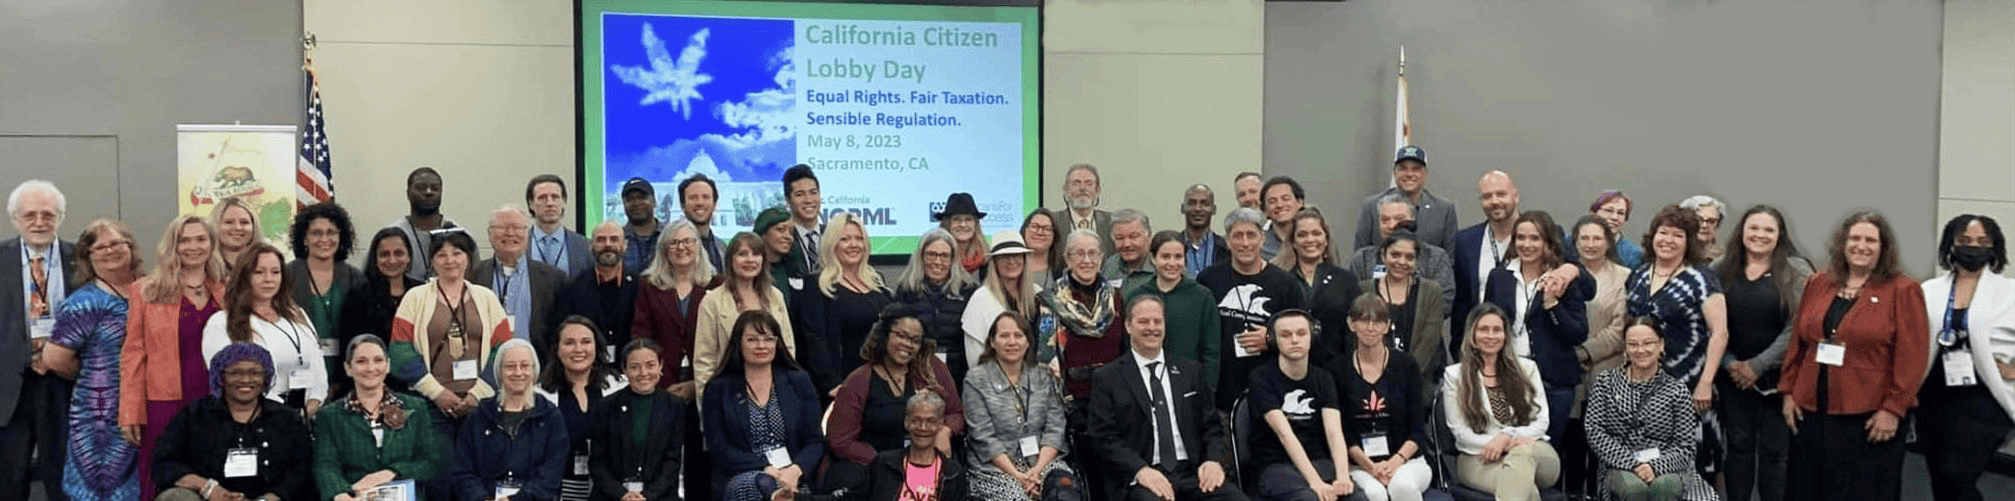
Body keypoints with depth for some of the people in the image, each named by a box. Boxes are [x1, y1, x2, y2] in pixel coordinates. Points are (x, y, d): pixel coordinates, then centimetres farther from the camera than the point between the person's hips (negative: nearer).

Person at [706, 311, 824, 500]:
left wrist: (795, 470, -13)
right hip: (740, 477, 0)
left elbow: (815, 441, 10)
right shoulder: (718, 390, 11)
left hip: (794, 479, 1)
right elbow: (719, 448, 1)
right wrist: (766, 469, -13)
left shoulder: (799, 382, 15)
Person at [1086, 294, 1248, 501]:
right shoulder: (1107, 378, 8)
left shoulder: (1190, 372, 20)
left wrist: (1214, 460, -4)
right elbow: (1103, 438, -1)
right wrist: (1140, 469, -16)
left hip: (1191, 474, 4)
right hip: (1140, 479, -3)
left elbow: (1212, 425, 18)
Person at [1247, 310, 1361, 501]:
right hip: (1276, 466, -4)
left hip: (1319, 461, 4)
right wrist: (1315, 481, -27)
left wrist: (1343, 475, -23)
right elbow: (1285, 434, -15)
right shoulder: (1261, 378, -3)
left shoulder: (1323, 378, 11)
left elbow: (1334, 431, -4)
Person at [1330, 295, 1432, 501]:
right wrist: (1370, 466, -14)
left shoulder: (1406, 366, 7)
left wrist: (1396, 461, -14)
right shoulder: (1338, 370, 5)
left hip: (1407, 460, 1)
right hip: (1358, 464, -1)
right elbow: (1342, 432, 1)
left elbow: (1418, 429, 4)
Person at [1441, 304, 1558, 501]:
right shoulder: (1454, 375, 12)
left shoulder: (1527, 368, 19)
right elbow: (1460, 432, 3)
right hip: (1479, 458, -2)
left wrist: (1507, 437, -13)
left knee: (1522, 454, -41)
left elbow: (1541, 422, 10)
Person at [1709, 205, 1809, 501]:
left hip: (1777, 377, -3)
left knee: (1774, 451, 0)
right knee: (1738, 446, 8)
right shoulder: (1721, 269, 6)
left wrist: (1758, 365, -13)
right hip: (1733, 377, 3)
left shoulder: (1796, 271, -3)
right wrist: (1728, 363, -7)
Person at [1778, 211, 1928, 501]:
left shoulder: (1903, 291, -3)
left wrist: (1893, 408, -13)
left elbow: (1913, 357, -8)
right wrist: (1788, 391, 8)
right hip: (1812, 412, 5)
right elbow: (1797, 342, 14)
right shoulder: (1818, 284, 12)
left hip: (1871, 420, -5)